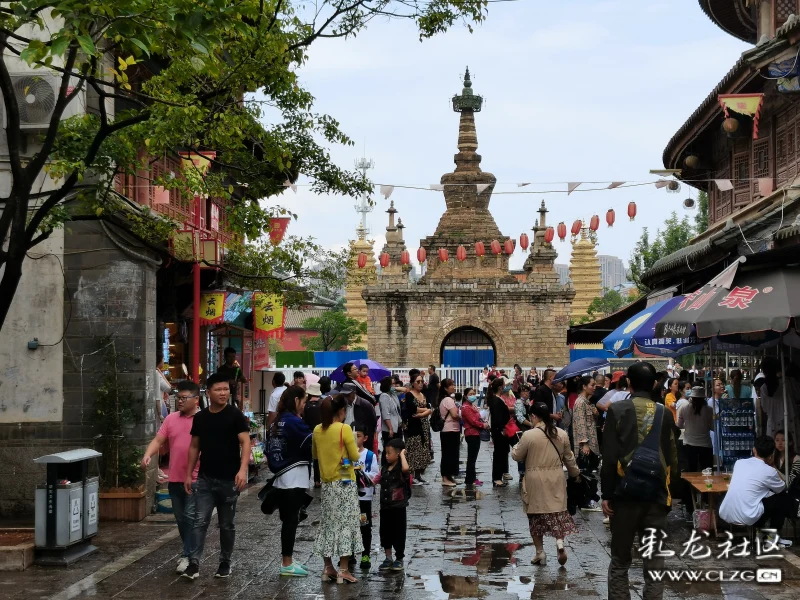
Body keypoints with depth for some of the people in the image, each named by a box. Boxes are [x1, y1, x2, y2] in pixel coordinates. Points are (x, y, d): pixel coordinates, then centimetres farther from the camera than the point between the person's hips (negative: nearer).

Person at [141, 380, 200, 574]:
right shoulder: (171, 418, 8)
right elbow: (158, 440, 4)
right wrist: (147, 455, -14)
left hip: (196, 479, -6)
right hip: (175, 479, 6)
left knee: (191, 517, -5)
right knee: (180, 518, 14)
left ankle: (187, 556, 2)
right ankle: (190, 551, 28)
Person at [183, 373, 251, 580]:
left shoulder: (235, 415, -7)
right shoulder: (200, 417, 6)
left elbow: (245, 443, -13)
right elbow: (194, 447, 14)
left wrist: (243, 469, -26)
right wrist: (188, 474, 10)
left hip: (229, 480, -3)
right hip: (205, 479, 3)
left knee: (227, 524, 8)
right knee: (200, 522, -4)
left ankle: (225, 563, 20)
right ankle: (194, 563, -4)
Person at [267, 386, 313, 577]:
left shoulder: (279, 421, 11)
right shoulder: (295, 422, -15)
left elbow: (271, 450, 13)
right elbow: (313, 446, -16)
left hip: (281, 478, 9)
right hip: (295, 479, -9)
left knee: (288, 520, 14)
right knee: (291, 521, -3)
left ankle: (287, 561, 21)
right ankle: (287, 564, 2)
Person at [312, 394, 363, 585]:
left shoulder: (317, 430, 2)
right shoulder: (344, 429, -15)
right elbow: (355, 457, -12)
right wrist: (351, 450, 8)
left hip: (326, 483, 6)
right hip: (344, 483, -6)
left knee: (329, 523, 13)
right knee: (346, 522, 1)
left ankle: (328, 567, 16)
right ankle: (343, 570, 0)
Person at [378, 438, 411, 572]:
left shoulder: (401, 469, -13)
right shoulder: (384, 468, 8)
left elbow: (406, 468, -37)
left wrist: (402, 454, -25)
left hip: (398, 507, -6)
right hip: (385, 506, 6)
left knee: (398, 533, 4)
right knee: (385, 533, 11)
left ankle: (399, 559, 18)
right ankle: (388, 559, 24)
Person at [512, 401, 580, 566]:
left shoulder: (529, 435, -13)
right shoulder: (562, 434, 1)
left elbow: (516, 456, -1)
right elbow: (569, 458, 12)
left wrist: (516, 447, 19)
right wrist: (575, 472, 28)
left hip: (536, 481, -3)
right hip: (556, 480, 3)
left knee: (536, 516, 9)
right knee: (557, 511, 10)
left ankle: (540, 552, 14)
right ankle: (560, 542, -11)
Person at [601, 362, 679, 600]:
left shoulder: (617, 409, -5)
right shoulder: (664, 414, 3)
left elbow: (609, 457, -8)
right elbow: (672, 458, 6)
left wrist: (606, 494, -2)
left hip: (625, 492, -2)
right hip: (656, 495, 2)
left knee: (620, 561, 8)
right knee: (654, 562, 7)